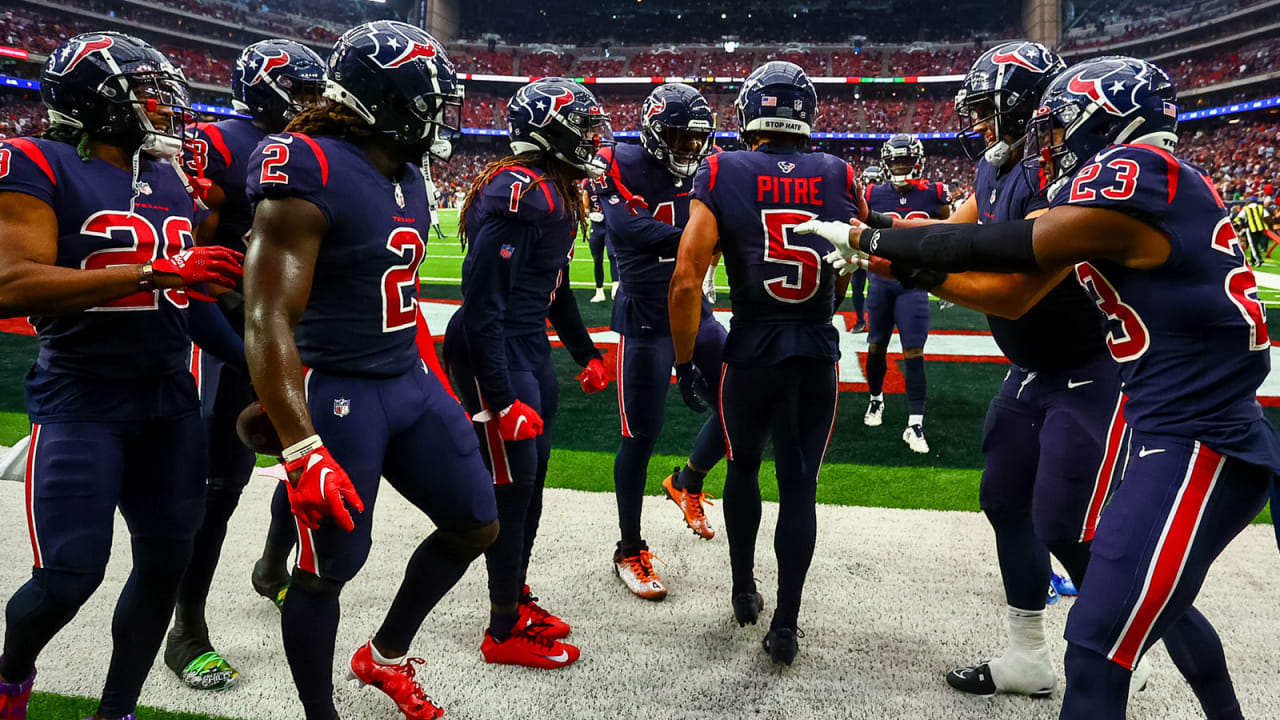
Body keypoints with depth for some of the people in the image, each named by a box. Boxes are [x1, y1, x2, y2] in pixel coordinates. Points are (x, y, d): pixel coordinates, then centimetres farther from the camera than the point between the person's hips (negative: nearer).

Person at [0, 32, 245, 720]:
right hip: (80, 405, -6)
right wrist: (154, 272, -27)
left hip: (171, 403, 6)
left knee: (166, 559, 6)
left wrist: (251, 357, 12)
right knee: (69, 575, -6)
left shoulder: (170, 179, 12)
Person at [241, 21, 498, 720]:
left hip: (410, 380, 9)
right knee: (327, 571, 4)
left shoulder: (407, 178, 9)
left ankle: (385, 656, 36)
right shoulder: (309, 175, -18)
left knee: (476, 526, 15)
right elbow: (269, 322, -22)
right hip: (339, 394, -9)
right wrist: (302, 451, -28)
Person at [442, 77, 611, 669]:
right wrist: (503, 401, -24)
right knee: (511, 484, -1)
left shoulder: (557, 194, 11)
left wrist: (586, 352, 26)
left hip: (531, 349, 10)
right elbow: (482, 304, -24)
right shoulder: (518, 194, -21)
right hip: (493, 354, -10)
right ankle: (505, 632, 15)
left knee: (532, 474, 17)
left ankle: (517, 599, 35)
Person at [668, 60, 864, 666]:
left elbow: (686, 281, -13)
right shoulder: (838, 176, -2)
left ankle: (744, 591, 35)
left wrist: (685, 360, -3)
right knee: (799, 485, 11)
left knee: (743, 468, 22)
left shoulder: (722, 174, -8)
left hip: (751, 352, -1)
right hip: (818, 354, 1)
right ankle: (786, 624, 17)